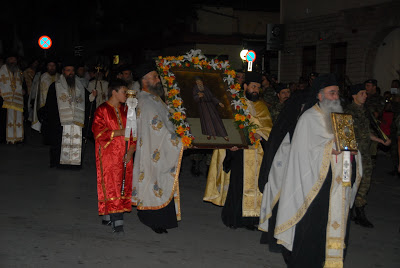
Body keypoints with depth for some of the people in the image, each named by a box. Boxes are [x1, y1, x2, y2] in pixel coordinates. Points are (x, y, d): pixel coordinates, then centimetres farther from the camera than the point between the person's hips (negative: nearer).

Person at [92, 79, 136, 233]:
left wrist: (131, 150, 1)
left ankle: (108, 217, 11)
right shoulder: (102, 110, -4)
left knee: (123, 185, 2)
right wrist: (120, 132, -15)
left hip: (124, 155, 6)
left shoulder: (125, 110, 15)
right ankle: (117, 222, -13)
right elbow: (98, 132, -13)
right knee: (111, 186, -10)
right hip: (109, 155, -6)